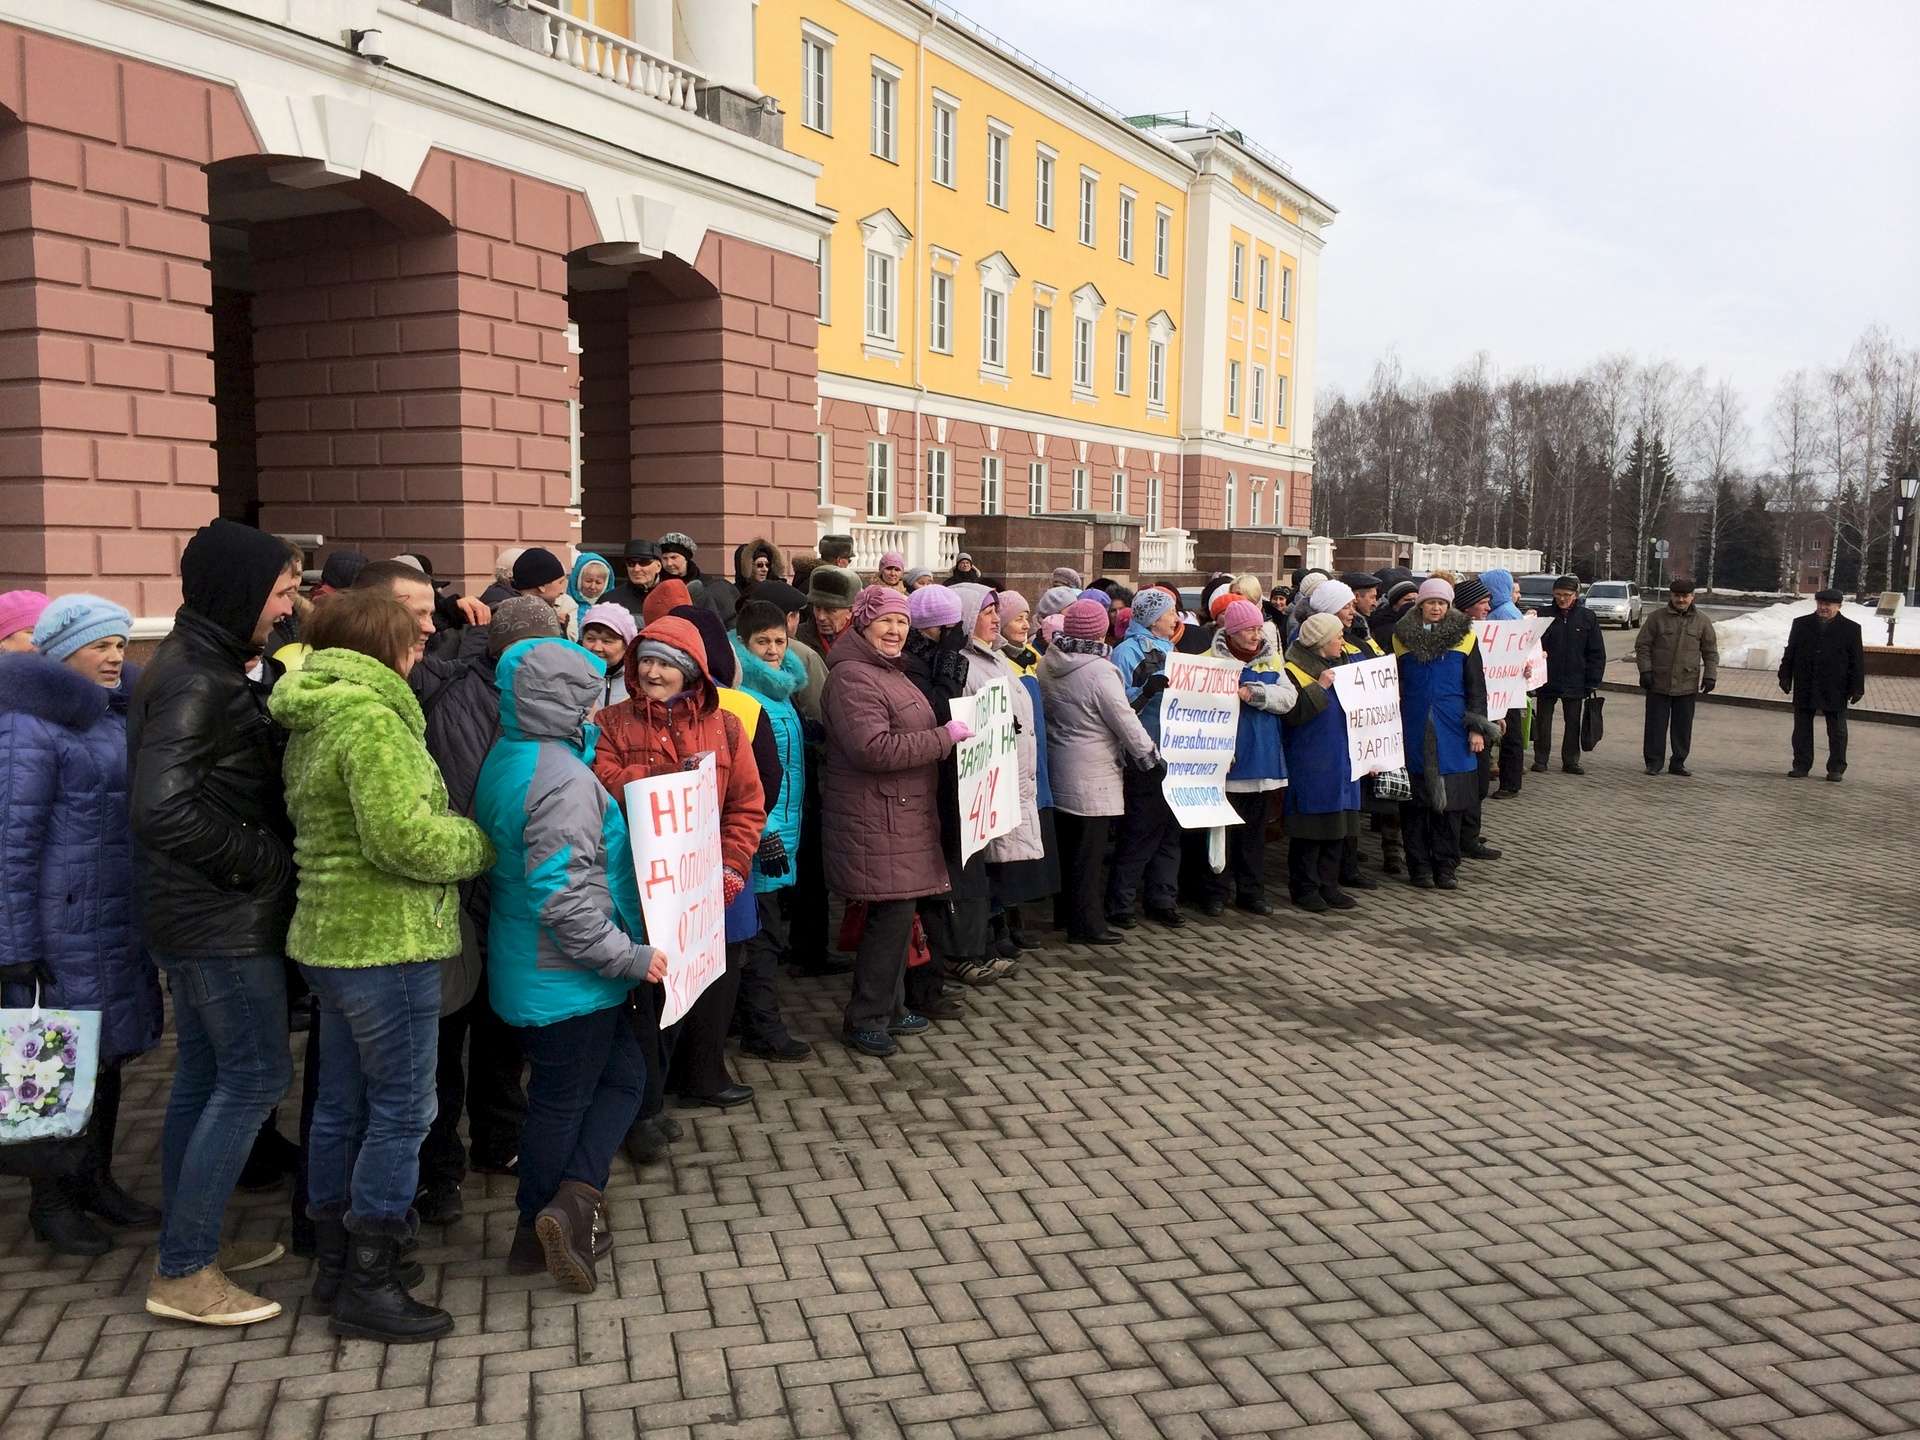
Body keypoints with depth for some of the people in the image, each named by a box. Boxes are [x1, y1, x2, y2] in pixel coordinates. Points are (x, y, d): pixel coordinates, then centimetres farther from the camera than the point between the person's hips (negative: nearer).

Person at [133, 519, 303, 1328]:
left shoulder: (203, 668, 12)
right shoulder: (197, 682, -19)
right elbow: (163, 808, -28)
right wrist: (265, 861, -19)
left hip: (197, 913, 10)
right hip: (224, 920, -10)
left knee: (204, 1075, 16)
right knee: (257, 1075, -5)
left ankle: (188, 1247, 27)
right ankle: (183, 1272, 2)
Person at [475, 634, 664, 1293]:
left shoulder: (501, 761, 6)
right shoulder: (564, 779, -24)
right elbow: (564, 897, -29)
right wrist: (631, 958, -20)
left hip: (523, 962, 9)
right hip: (569, 976, -9)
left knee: (623, 1074, 17)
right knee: (563, 1100, 7)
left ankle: (569, 1209, 13)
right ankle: (545, 1226, 15)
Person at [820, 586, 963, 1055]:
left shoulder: (890, 672, 19)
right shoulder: (853, 677, -15)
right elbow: (874, 749, -26)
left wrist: (951, 732, 18)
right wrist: (946, 736, -21)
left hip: (902, 817, 10)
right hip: (876, 820, -10)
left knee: (897, 913, 14)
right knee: (891, 914, -8)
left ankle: (889, 1007, 26)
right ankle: (864, 1020, 3)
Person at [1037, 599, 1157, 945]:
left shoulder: (1047, 666, 2)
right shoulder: (1099, 672, -20)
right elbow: (1125, 721, -14)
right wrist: (1150, 757, -1)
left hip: (1058, 768, 8)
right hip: (1091, 775, -8)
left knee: (1067, 844, 18)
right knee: (1089, 850, 0)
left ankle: (1066, 911, 30)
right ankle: (1086, 923, 5)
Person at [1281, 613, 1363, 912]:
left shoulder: (1337, 667, 17)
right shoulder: (1295, 670, -9)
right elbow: (1292, 713, -21)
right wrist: (1319, 687, -23)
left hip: (1340, 762, 8)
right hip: (1311, 766, -8)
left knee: (1338, 828, 9)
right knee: (1310, 829, -3)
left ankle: (1328, 885, 18)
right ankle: (1304, 888, 6)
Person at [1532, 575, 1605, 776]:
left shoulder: (1587, 617, -1)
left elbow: (1597, 652, 1)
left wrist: (1593, 682, -4)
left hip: (1575, 682, 1)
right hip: (1547, 681, 0)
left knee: (1573, 722, 9)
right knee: (1543, 721, 6)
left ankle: (1571, 760, 20)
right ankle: (1540, 760, 15)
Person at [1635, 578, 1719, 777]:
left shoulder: (1702, 622, 8)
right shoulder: (1656, 618, 1)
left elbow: (1711, 652, 12)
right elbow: (1642, 645, 2)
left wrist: (1710, 676, 3)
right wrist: (1645, 670, -7)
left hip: (1687, 686, 2)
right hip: (1658, 684, -2)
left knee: (1683, 727, 7)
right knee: (1656, 725, 0)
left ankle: (1678, 763, 16)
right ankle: (1653, 762, 8)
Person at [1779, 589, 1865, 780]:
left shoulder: (1851, 628, 0)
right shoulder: (1801, 624, 7)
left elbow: (1857, 661, 0)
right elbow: (1790, 653, 9)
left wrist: (1857, 688, -5)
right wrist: (1785, 677, 2)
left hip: (1835, 691, -2)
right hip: (1804, 689, 2)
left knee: (1837, 731, 6)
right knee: (1802, 728, 5)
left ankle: (1836, 768, 13)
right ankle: (1801, 766, 13)